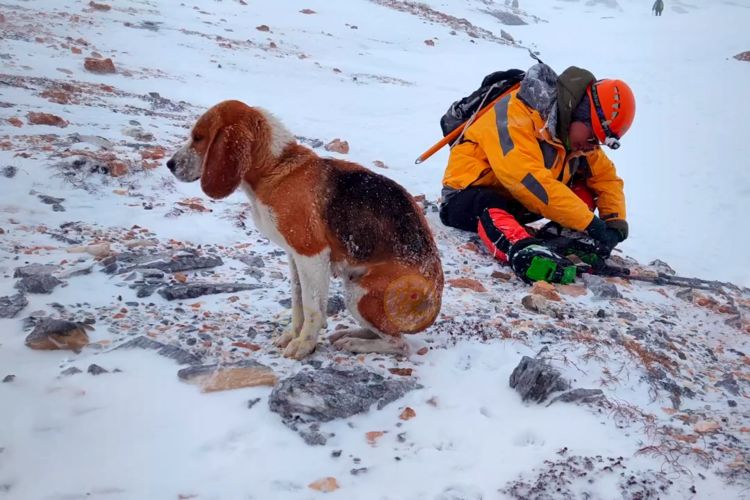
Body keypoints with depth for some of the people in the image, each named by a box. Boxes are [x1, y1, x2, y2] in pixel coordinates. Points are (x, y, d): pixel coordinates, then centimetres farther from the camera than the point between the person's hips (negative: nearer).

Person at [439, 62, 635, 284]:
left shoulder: (576, 132, -1)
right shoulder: (519, 112, -26)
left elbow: (607, 177, 7)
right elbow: (529, 180, -36)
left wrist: (615, 222, -11)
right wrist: (589, 223, -36)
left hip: (518, 202, 8)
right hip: (468, 194, -8)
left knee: (586, 188, -1)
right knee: (492, 210, -42)